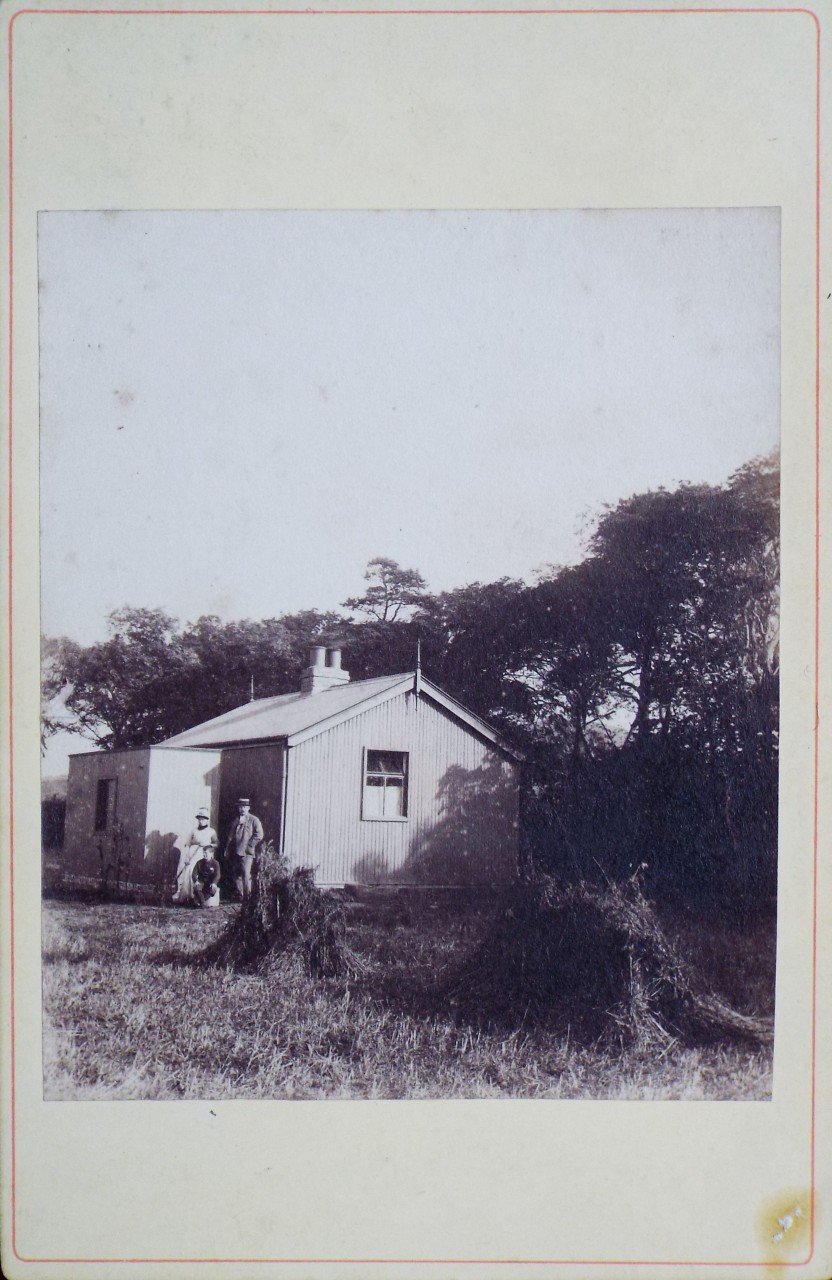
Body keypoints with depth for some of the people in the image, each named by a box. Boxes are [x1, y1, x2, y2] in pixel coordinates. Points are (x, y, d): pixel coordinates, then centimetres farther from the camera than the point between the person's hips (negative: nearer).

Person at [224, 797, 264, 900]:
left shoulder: (254, 820, 1)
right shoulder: (236, 821, 18)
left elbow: (259, 835, -6)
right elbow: (231, 836, 19)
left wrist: (250, 845, -8)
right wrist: (227, 851, 13)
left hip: (247, 853, -6)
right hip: (236, 852, 6)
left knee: (246, 874, -14)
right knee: (237, 874, 7)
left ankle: (247, 895, -9)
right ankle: (239, 895, 16)